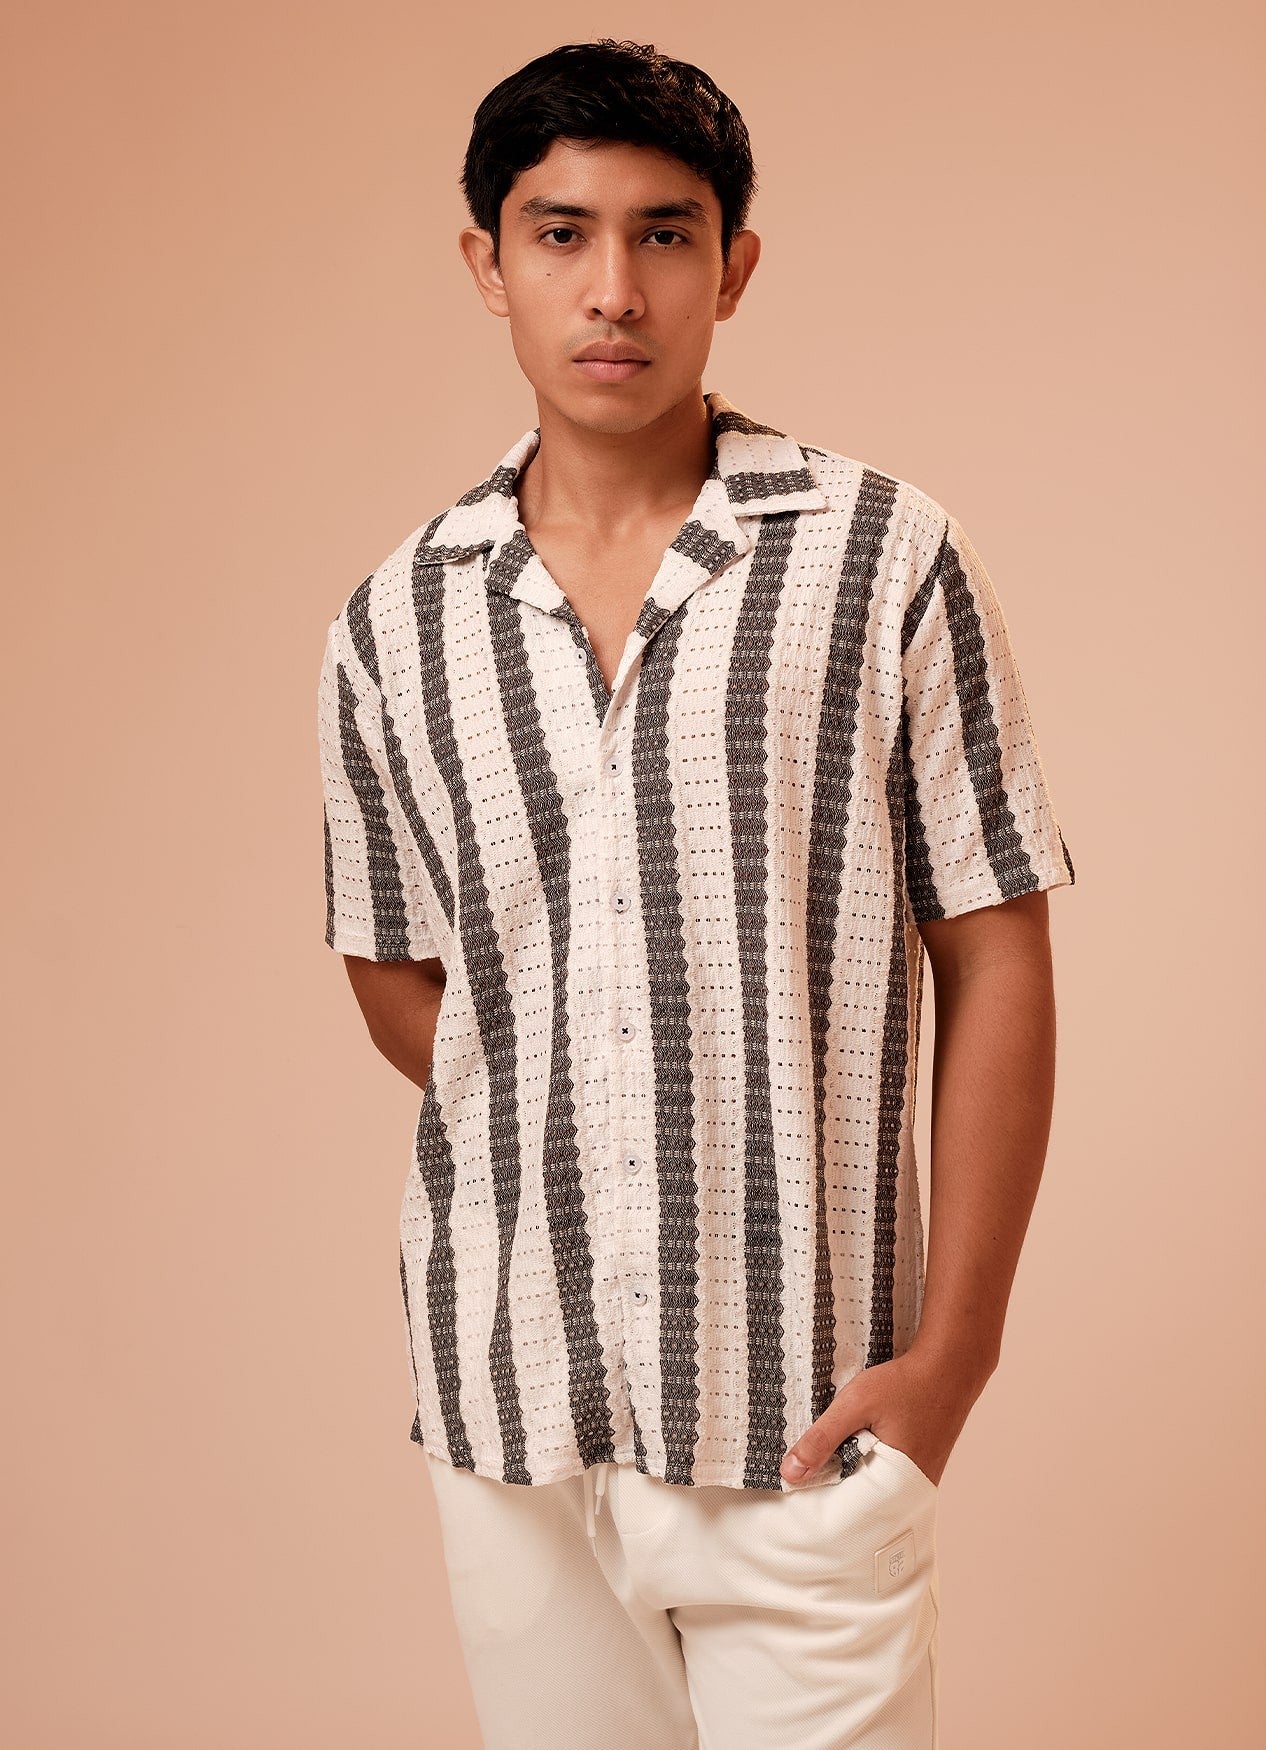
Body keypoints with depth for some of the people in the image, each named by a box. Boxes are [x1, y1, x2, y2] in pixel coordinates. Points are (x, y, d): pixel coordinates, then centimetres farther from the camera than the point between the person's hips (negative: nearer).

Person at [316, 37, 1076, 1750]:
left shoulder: (884, 558, -5)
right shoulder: (395, 624, 3)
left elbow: (996, 963, -3)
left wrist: (953, 1349, -8)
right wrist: (562, 1139, -1)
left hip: (800, 1411, -3)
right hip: (506, 1400, 3)